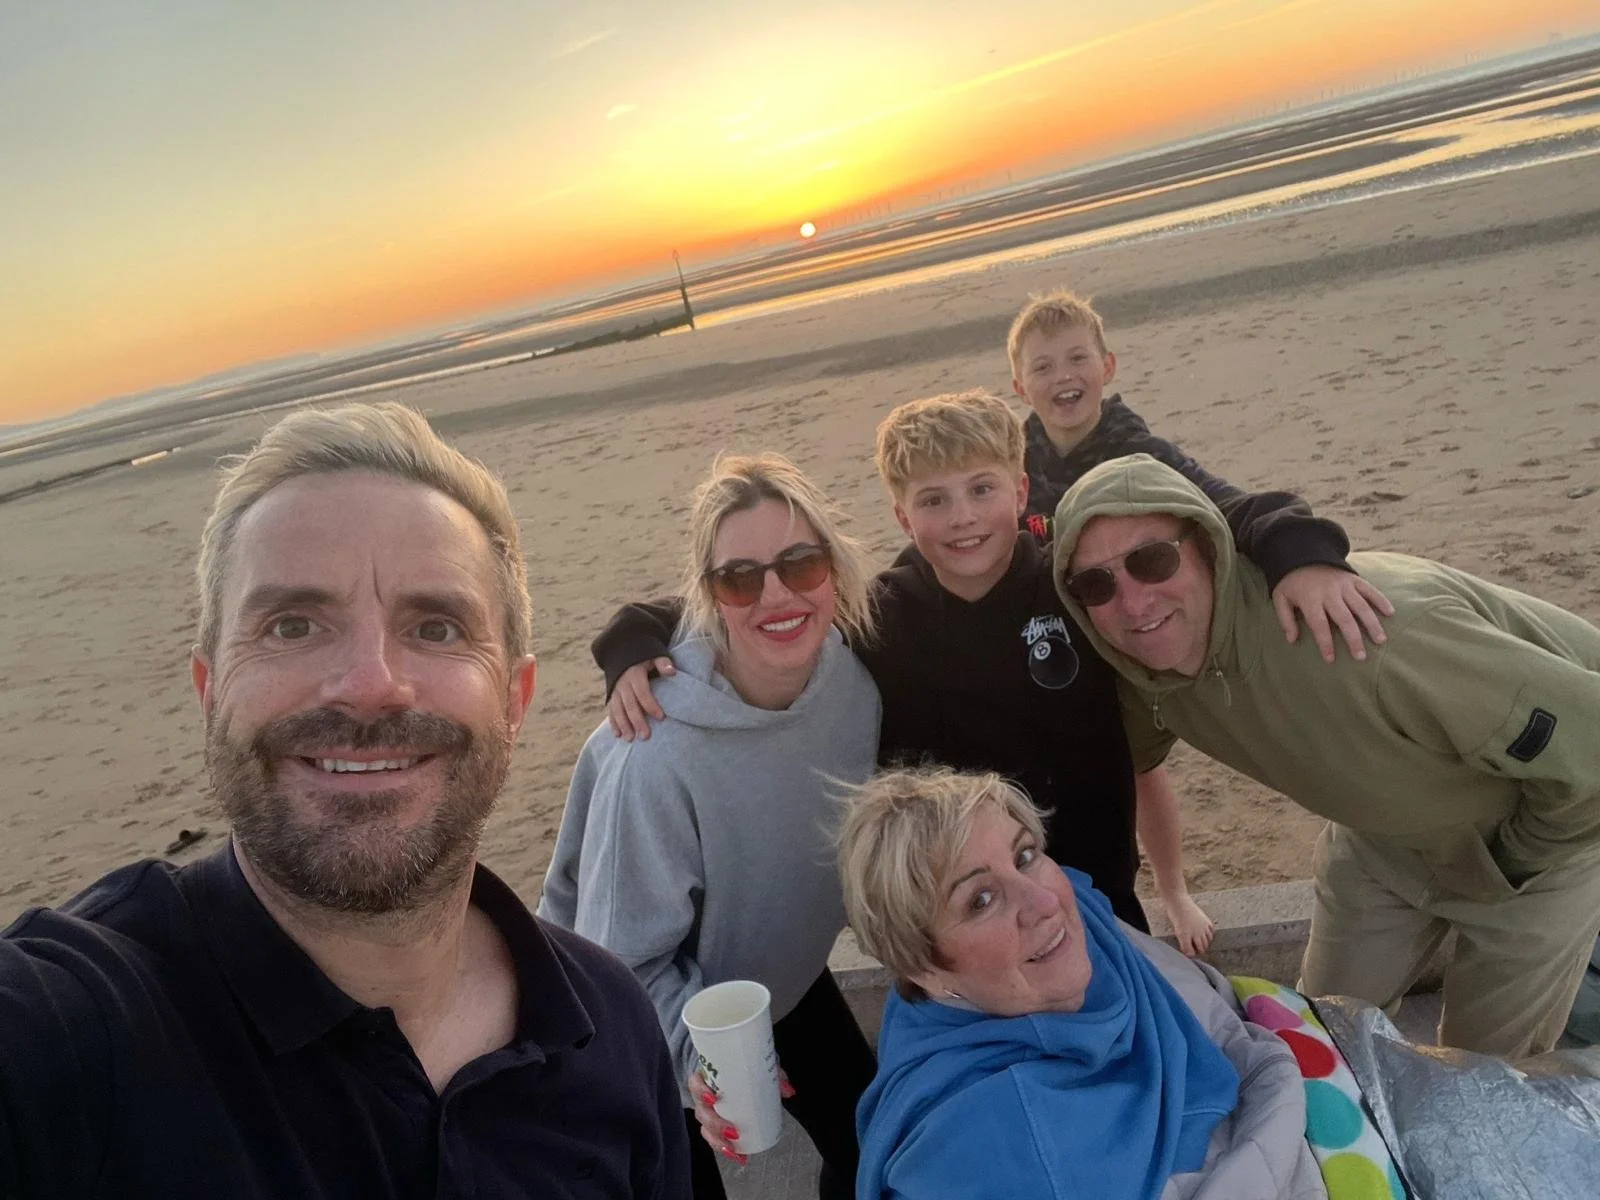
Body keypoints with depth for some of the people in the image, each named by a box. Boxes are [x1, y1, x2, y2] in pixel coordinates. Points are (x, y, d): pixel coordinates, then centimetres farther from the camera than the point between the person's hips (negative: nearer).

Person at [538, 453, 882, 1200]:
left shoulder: (854, 685, -20)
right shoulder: (658, 755, -38)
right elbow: (625, 959, -25)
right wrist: (703, 1054, -38)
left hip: (786, 972, 5)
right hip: (668, 1009, -5)